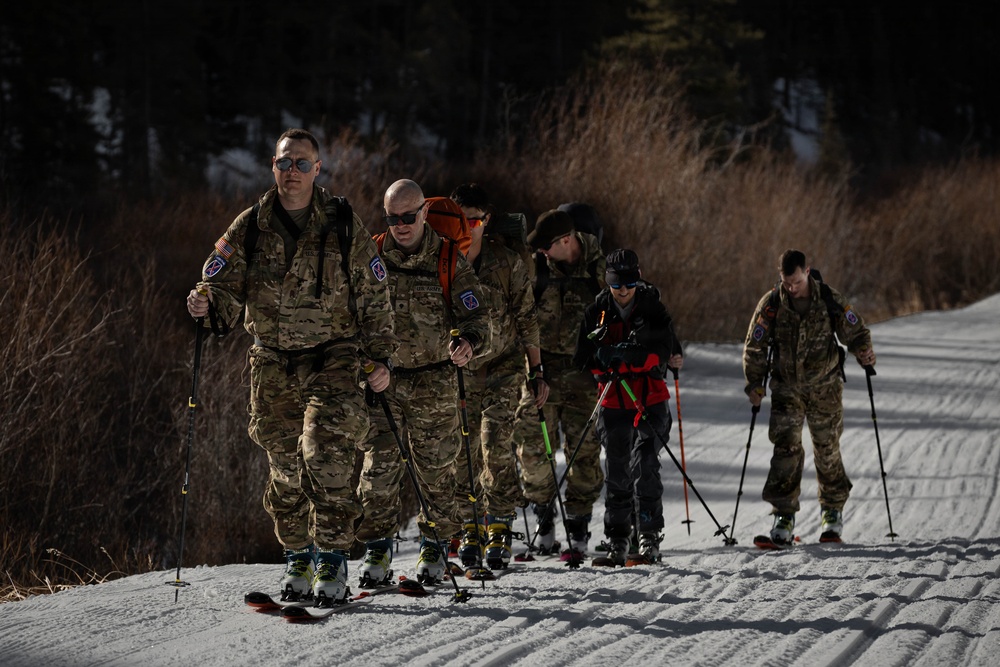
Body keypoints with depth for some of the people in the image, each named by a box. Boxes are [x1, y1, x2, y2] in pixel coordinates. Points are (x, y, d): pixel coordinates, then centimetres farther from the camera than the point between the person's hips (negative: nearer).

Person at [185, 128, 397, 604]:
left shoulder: (344, 227, -2)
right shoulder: (249, 229, 1)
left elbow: (374, 298, 5)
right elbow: (226, 288, 0)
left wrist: (379, 356, 0)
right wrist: (207, 303, -24)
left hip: (333, 358, -2)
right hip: (273, 364, 3)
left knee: (325, 453, -19)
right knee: (284, 467, 6)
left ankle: (332, 555, -10)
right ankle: (298, 555, 22)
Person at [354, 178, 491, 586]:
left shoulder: (449, 262, -1)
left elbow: (475, 315, -2)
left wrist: (469, 343, -24)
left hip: (433, 383, -1)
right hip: (381, 381, 1)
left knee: (435, 468, 4)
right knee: (378, 467, -4)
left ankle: (435, 546, 18)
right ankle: (377, 548, 3)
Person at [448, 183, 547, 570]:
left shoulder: (507, 262, -5)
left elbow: (526, 319, 1)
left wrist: (537, 371, 1)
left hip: (502, 367, -2)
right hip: (458, 369, 2)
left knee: (496, 448, -11)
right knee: (463, 452, 1)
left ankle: (500, 528, -2)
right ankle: (470, 528, 13)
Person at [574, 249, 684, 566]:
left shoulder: (653, 311, -2)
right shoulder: (597, 313, 5)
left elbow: (662, 353, -14)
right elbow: (584, 359, 5)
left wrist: (624, 355, -25)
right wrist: (603, 359, -14)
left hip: (650, 400, -2)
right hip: (613, 401, 2)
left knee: (645, 466, -15)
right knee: (616, 473, 4)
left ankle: (650, 537, -11)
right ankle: (617, 541, 11)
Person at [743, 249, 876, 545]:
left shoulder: (830, 300, -8)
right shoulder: (771, 304, -7)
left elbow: (854, 331, 4)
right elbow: (754, 346, 2)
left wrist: (864, 351, -16)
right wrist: (755, 384, -4)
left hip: (825, 386, 0)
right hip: (786, 386, 0)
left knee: (827, 448, 6)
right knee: (786, 446, -12)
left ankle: (833, 509, 24)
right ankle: (784, 514, -7)